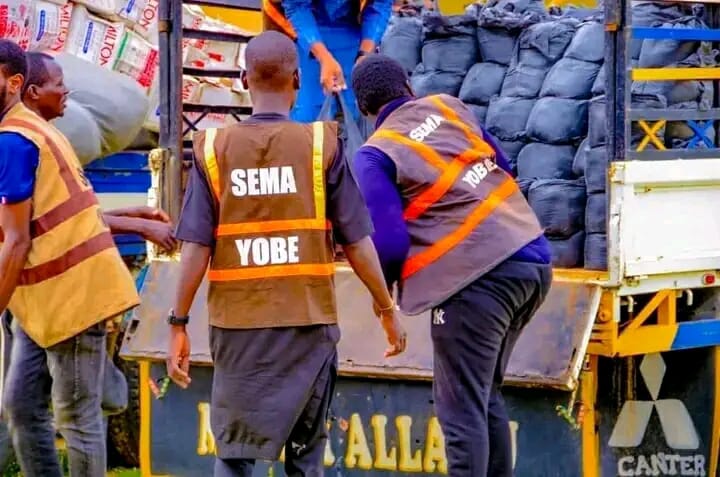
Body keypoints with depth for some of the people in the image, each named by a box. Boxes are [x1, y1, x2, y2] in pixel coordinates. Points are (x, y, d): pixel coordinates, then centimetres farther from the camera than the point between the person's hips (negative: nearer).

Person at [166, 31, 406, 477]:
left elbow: (196, 248, -5)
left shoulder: (214, 148, -2)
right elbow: (357, 242, -3)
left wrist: (178, 324, 1)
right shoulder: (321, 144, -5)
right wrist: (387, 309, 9)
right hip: (308, 323, 0)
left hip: (238, 325, 1)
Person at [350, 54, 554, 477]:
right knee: (485, 394, 19)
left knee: (462, 407, -1)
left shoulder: (375, 155, -4)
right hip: (534, 259, 7)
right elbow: (501, 166, 21)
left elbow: (388, 243, -8)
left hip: (477, 278, -7)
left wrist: (384, 285, 12)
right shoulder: (450, 106, 14)